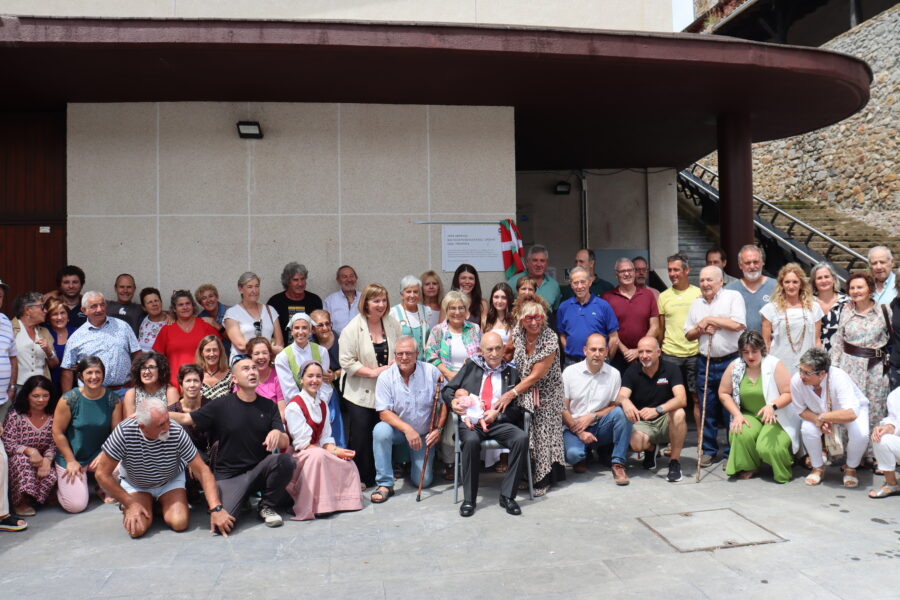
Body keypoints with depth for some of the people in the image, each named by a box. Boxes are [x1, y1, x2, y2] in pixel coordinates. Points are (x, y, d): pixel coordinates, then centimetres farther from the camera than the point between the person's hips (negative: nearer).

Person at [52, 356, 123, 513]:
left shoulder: (113, 399, -7)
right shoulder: (69, 399, -14)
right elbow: (58, 433, -9)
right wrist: (71, 461, -8)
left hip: (100, 455, 2)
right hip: (71, 456, -2)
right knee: (76, 505, -10)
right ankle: (60, 483, 26)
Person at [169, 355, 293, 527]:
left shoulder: (269, 406, 3)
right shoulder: (222, 405, -2)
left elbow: (285, 444, -3)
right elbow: (185, 418, 0)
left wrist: (277, 434, -27)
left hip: (259, 470, 2)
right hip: (228, 475, -2)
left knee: (285, 460, -28)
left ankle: (266, 507, -1)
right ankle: (241, 497, 10)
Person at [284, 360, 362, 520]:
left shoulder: (322, 404, 9)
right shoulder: (294, 406, -14)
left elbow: (326, 437, 6)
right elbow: (302, 443, -18)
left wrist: (333, 449, -17)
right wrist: (333, 452, -22)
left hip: (317, 451, 7)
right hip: (296, 455, -7)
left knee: (347, 461, -15)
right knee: (318, 455, -36)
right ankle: (311, 507, -31)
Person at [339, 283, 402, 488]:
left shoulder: (393, 324, 4)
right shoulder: (353, 328, -9)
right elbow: (347, 361, -12)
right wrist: (374, 372, -17)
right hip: (361, 393, -3)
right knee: (360, 439, 3)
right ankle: (359, 479, 18)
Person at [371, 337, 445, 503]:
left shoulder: (431, 372, -10)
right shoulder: (386, 377, -12)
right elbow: (384, 412, -16)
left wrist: (438, 429, -14)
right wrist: (407, 429, -29)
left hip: (424, 434, 0)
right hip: (397, 430, 0)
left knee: (423, 481, -7)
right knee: (380, 430, -35)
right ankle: (385, 484, -23)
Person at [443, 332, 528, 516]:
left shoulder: (511, 372, 16)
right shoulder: (471, 366, 16)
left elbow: (518, 408, 11)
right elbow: (447, 389, 15)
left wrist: (497, 414, -7)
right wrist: (452, 401, -7)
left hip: (499, 423, 1)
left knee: (522, 438, -29)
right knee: (471, 440, -35)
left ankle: (507, 495, -16)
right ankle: (469, 499, -19)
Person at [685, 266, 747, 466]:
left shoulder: (733, 297, -1)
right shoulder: (696, 304, 14)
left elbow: (737, 324, -15)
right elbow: (688, 335, 16)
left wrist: (709, 319, -8)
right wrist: (701, 329, -4)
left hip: (730, 361, -5)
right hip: (705, 363, 5)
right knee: (707, 410, 8)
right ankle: (708, 450, 19)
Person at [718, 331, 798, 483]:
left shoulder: (774, 365, -12)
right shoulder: (734, 367, -3)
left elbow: (789, 393, -14)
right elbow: (723, 393, 3)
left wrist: (773, 405, -32)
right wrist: (737, 414, -8)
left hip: (776, 417, -3)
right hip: (749, 416, 3)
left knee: (767, 448, -26)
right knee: (741, 435, -30)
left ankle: (783, 470, 13)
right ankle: (749, 467, 1)